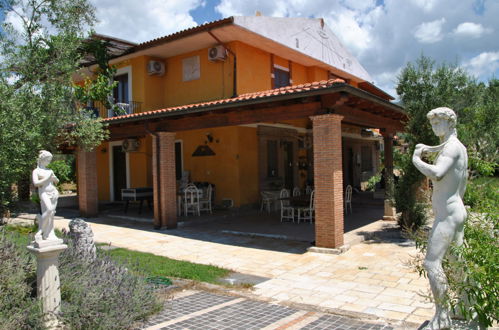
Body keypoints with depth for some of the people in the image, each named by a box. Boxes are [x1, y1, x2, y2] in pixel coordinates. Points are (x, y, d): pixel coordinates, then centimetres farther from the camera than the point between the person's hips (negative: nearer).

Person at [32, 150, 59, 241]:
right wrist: (47, 179, -9)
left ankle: (50, 234, 3)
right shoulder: (36, 171, 4)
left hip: (53, 192, 6)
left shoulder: (50, 170, 19)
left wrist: (54, 178, 6)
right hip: (44, 192, -5)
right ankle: (40, 231, -10)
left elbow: (57, 181, 27)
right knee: (49, 210, -24)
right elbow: (36, 183, -10)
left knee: (52, 213, 0)